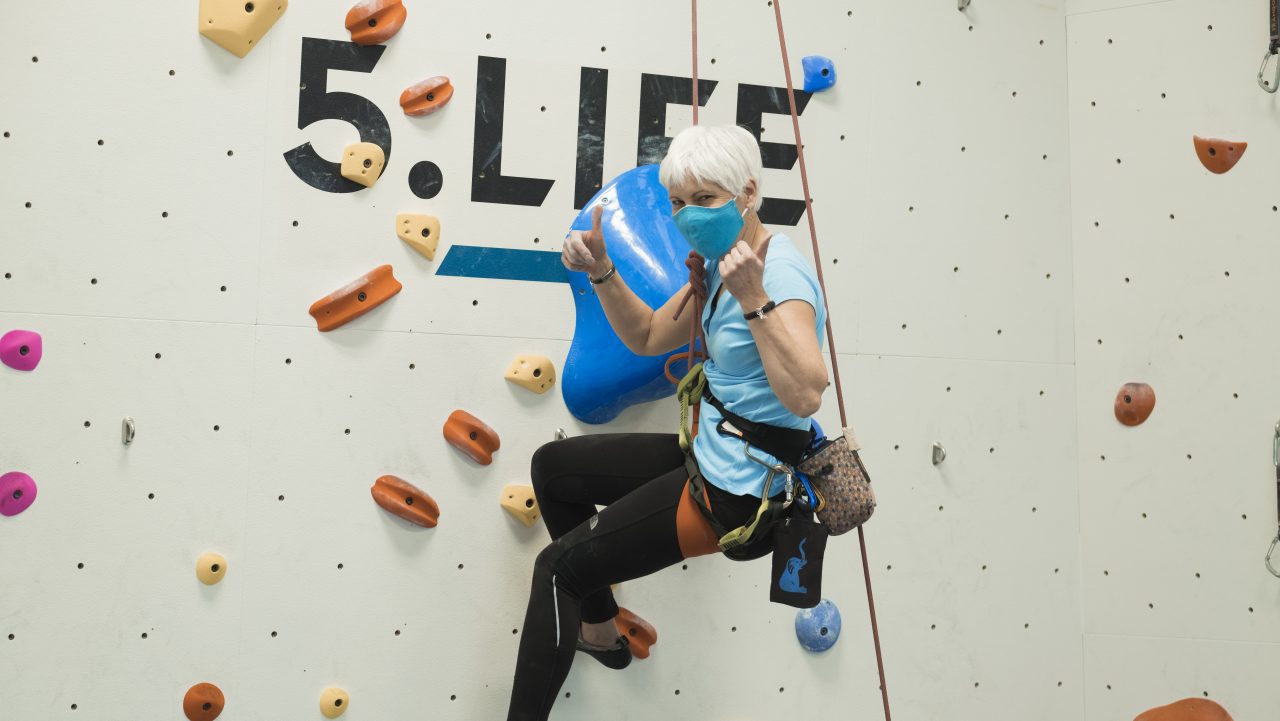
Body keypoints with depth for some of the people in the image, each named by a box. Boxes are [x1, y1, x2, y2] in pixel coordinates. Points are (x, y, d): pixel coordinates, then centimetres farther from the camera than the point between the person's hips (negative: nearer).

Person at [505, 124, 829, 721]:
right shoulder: (722, 263, 6)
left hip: (743, 493, -10)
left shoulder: (781, 273, -23)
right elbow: (647, 337, 14)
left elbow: (805, 396, -37)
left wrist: (754, 300, -39)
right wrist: (602, 271, 0)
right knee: (551, 466, 22)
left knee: (558, 568, -3)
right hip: (711, 457, 10)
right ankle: (600, 630, 33)